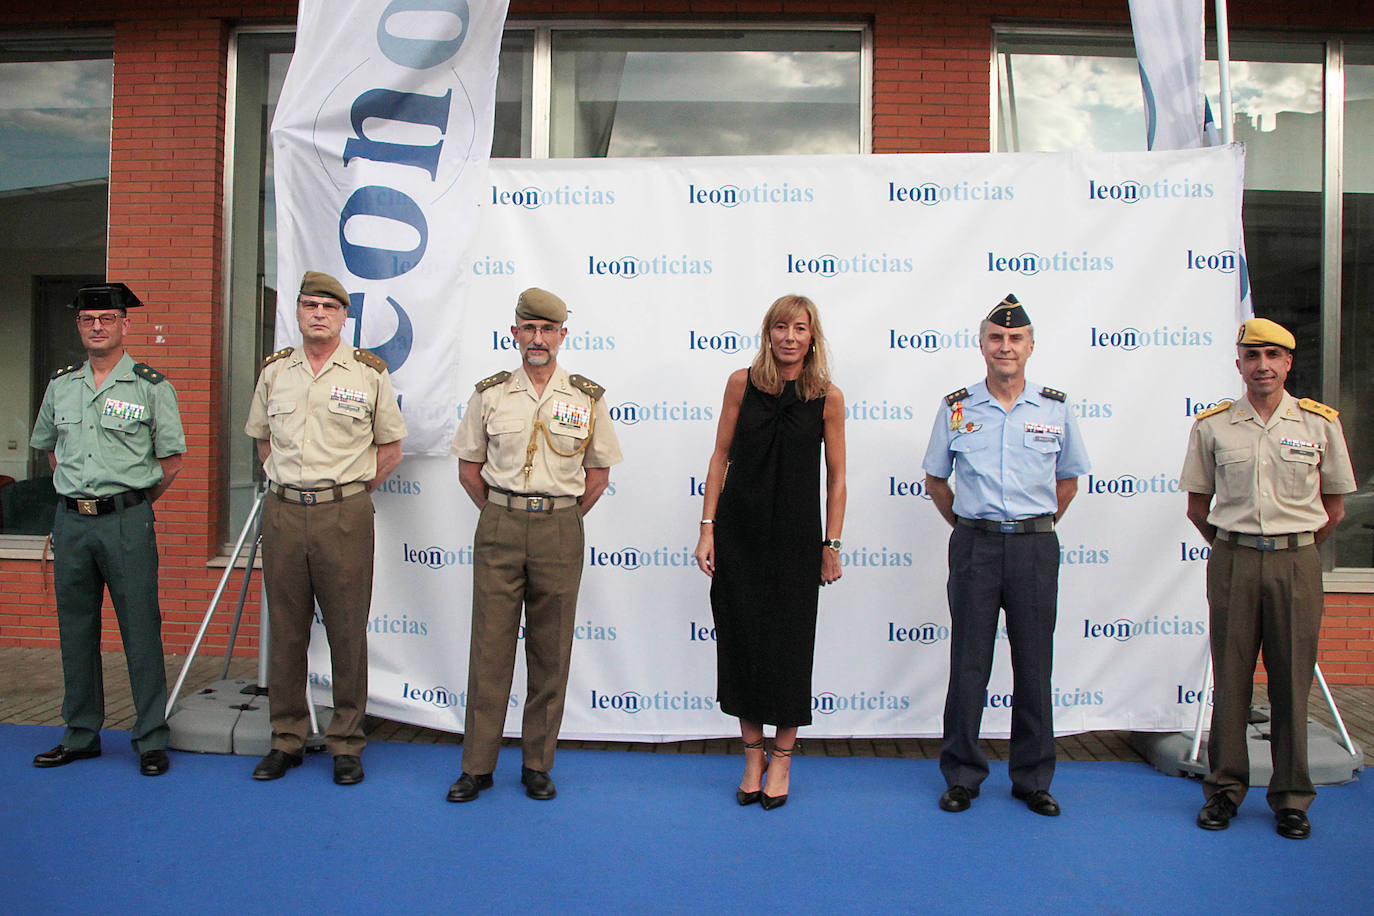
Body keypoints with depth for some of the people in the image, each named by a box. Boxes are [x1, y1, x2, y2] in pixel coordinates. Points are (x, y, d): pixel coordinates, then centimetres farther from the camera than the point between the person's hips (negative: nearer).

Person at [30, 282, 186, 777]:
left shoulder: (151, 385, -4)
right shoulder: (60, 385, 10)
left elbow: (172, 460, -2)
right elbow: (47, 446, 23)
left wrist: (132, 503, 3)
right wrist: (76, 493, 15)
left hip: (127, 520, -5)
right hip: (70, 521, 5)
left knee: (140, 629, -2)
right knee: (75, 629, 11)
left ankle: (151, 739, 7)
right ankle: (81, 735, 24)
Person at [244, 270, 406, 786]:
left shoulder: (369, 372, 1)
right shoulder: (274, 371, 10)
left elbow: (390, 447, 8)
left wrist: (352, 488, 3)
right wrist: (287, 481, 11)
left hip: (344, 514, -3)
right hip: (282, 512, 3)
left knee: (348, 631, 2)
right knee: (285, 628, 9)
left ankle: (346, 744, 14)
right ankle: (286, 739, 22)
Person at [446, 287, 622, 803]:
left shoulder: (588, 398, 4)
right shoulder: (489, 394, 5)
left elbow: (598, 473, 9)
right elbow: (469, 467, 11)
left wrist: (561, 522, 6)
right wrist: (502, 515, 7)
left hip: (560, 531, 0)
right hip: (498, 527, 0)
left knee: (550, 650, 5)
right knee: (490, 645, 2)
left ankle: (538, 765, 17)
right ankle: (477, 765, 14)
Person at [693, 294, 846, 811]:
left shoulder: (829, 398, -2)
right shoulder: (742, 382, 1)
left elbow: (836, 477, 3)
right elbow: (721, 458, 3)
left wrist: (832, 544, 0)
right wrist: (708, 527, -1)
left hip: (796, 536, -1)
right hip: (738, 531, 1)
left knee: (789, 644, 4)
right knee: (741, 639, 7)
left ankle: (781, 758, 23)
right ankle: (752, 756, 24)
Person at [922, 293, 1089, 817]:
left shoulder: (1055, 409, 5)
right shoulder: (956, 409, 3)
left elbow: (1069, 479, 15)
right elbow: (935, 480, 13)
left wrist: (1035, 528, 10)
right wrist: (968, 526, 9)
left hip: (1035, 546, 1)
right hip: (974, 545, 0)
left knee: (1034, 666, 6)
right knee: (968, 665, 4)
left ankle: (1033, 779, 20)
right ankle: (962, 776, 17)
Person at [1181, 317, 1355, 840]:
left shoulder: (1320, 423, 4)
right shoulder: (1212, 425, 4)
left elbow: (1334, 509, 11)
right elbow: (1197, 507, 11)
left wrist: (1293, 551, 12)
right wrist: (1231, 547, 12)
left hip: (1297, 565, 0)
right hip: (1232, 564, 0)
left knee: (1293, 682, 5)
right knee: (1230, 679, 5)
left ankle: (1291, 797, 17)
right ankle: (1225, 788, 16)